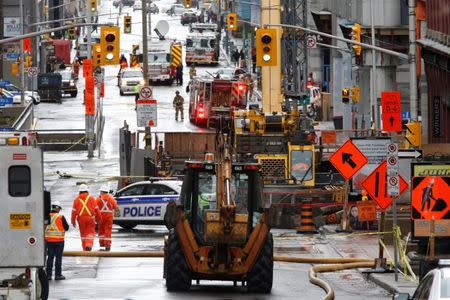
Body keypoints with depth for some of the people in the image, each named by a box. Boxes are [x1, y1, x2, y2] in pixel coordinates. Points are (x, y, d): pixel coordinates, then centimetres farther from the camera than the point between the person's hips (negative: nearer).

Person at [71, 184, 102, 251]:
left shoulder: (76, 199, 4)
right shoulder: (91, 198, 3)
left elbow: (74, 211, 2)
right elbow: (96, 209, 3)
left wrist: (73, 221, 7)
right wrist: (98, 218, 13)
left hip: (81, 218, 1)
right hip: (90, 217, -1)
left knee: (83, 233, 12)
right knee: (90, 232, 2)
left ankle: (85, 248, 14)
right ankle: (89, 245, -22)